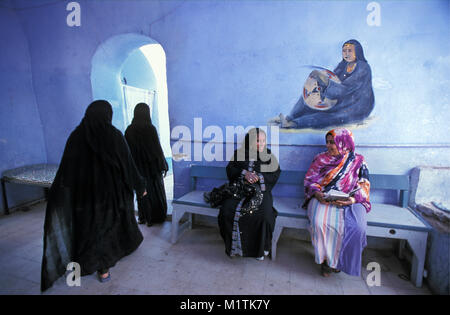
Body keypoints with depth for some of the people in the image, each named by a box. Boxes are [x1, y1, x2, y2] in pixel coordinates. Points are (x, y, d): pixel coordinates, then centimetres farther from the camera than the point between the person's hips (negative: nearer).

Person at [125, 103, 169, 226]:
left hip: (137, 166, 4)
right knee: (155, 191, 12)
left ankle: (143, 217, 27)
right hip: (152, 166, -3)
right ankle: (153, 218, 20)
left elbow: (127, 150, 1)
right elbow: (157, 148, -14)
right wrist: (163, 166, -5)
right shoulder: (150, 129, -16)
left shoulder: (129, 130, -4)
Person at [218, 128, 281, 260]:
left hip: (260, 190, 0)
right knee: (227, 211, -23)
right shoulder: (239, 153, 9)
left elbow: (275, 175, 2)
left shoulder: (269, 156, 9)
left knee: (263, 215, -27)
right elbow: (230, 169, 3)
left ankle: (260, 248, 1)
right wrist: (244, 173, -16)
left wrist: (258, 177, -15)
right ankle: (233, 245, 1)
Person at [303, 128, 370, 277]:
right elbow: (309, 179, 6)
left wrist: (353, 199, -15)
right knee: (319, 223, -31)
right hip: (323, 199, 0)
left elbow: (364, 187, 5)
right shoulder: (321, 159, 9)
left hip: (350, 201, 0)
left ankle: (338, 260, 0)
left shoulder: (358, 161, 8)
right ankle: (326, 258, -3)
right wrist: (317, 193, -14)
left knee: (357, 228, -28)